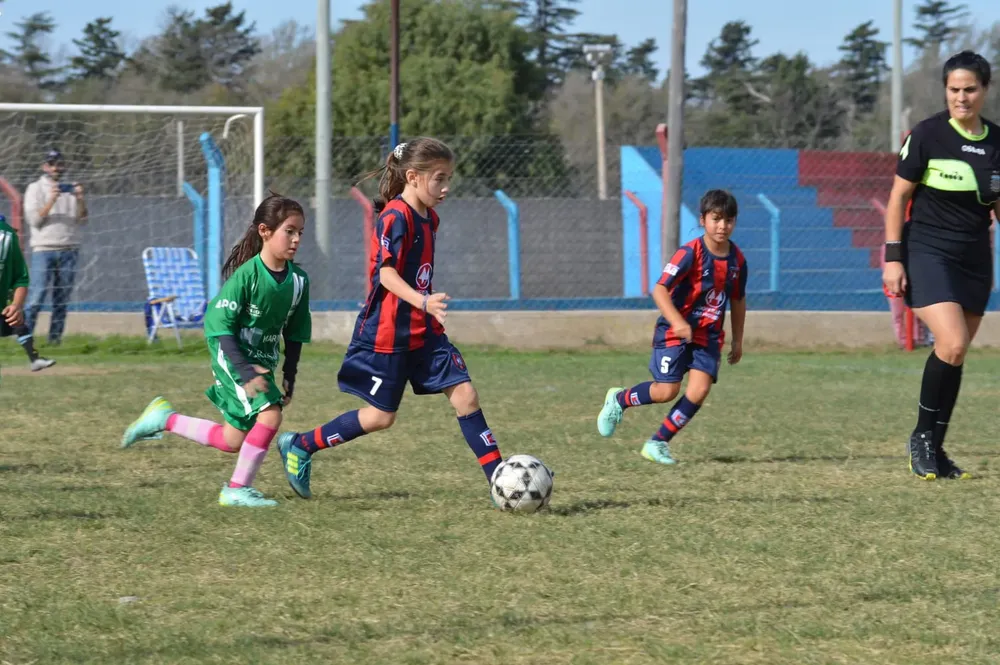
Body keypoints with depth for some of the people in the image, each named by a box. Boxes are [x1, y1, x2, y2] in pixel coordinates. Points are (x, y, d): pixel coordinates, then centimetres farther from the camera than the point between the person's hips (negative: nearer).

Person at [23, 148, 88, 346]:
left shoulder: (70, 189, 15)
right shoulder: (35, 189, 6)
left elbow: (82, 220, 10)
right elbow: (34, 219, -5)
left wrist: (80, 200, -7)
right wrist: (51, 200, -17)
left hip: (69, 250, 4)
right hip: (43, 249, -4)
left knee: (62, 299, 2)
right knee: (36, 297, -11)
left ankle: (55, 338, 6)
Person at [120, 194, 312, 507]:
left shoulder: (298, 280, -2)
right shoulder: (246, 275, -21)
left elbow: (295, 334, 9)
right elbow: (222, 328, -20)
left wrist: (289, 376, 5)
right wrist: (245, 371, -27)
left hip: (263, 360, 7)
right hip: (232, 355, -7)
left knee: (232, 441, 8)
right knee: (269, 414, -24)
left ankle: (164, 419, 26)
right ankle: (238, 489, -10)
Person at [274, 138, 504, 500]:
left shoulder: (428, 218, 10)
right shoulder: (395, 217, -17)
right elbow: (386, 273, -25)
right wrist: (424, 302, -37)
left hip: (424, 333, 8)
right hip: (387, 332, -8)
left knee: (465, 395, -2)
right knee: (381, 416, 1)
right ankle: (299, 446, 17)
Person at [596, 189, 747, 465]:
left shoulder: (737, 259, 1)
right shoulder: (690, 253, -18)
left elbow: (738, 300, 16)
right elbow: (660, 290, -25)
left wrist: (737, 340, 19)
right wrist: (678, 323, -37)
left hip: (709, 335, 5)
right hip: (675, 331, -5)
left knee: (699, 390, -12)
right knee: (667, 391, -9)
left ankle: (658, 443, 2)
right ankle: (619, 400, 22)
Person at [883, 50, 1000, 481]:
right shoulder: (927, 135, -8)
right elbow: (898, 197, -4)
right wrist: (893, 258, -9)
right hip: (928, 255, -5)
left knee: (954, 353, 5)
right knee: (953, 345, -19)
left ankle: (934, 449, 16)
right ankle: (923, 436, -2)